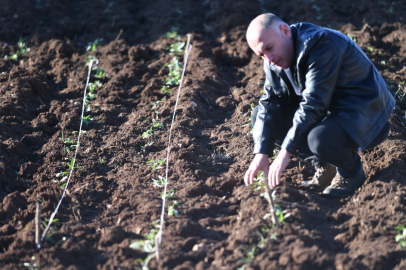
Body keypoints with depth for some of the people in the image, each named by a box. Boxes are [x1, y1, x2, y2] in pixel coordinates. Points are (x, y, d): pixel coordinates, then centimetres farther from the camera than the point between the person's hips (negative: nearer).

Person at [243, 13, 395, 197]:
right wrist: (261, 153, -15)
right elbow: (271, 102, -3)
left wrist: (286, 152, -32)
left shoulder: (320, 45, -28)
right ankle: (324, 167, 5)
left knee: (320, 139, -38)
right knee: (260, 117, -2)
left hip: (364, 110, -9)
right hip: (329, 110, 9)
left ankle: (351, 172, -3)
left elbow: (313, 105, -32)